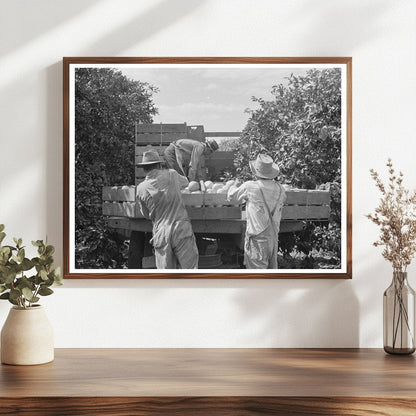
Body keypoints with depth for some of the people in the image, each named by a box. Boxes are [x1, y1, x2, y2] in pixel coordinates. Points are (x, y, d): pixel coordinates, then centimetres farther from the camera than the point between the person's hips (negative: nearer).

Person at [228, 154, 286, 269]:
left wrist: (233, 188, 28)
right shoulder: (279, 189, 1)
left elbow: (231, 195, 3)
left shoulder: (250, 187, -13)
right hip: (274, 237, 5)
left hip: (258, 238, -5)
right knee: (272, 268, 17)